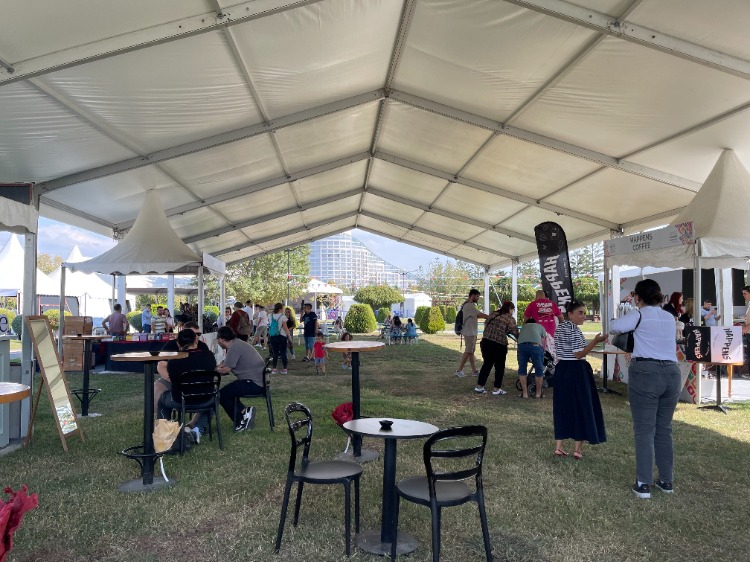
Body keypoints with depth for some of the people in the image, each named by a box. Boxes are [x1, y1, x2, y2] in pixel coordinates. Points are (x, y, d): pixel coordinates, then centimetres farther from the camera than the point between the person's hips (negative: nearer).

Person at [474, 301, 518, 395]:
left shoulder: (493, 314, 17)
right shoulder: (509, 318, -1)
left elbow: (486, 325, 15)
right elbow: (515, 332, -8)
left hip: (485, 342, 6)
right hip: (499, 345, -6)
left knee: (487, 364, 17)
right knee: (499, 366, 10)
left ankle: (479, 387, 19)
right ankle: (496, 389, 13)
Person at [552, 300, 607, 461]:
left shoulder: (559, 328, 12)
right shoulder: (574, 330, -15)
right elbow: (579, 354, -19)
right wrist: (596, 341, -25)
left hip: (561, 369, 8)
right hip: (576, 371, -8)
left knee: (562, 407, 11)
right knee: (581, 407, 2)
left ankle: (558, 447, 12)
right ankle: (577, 450, 7)